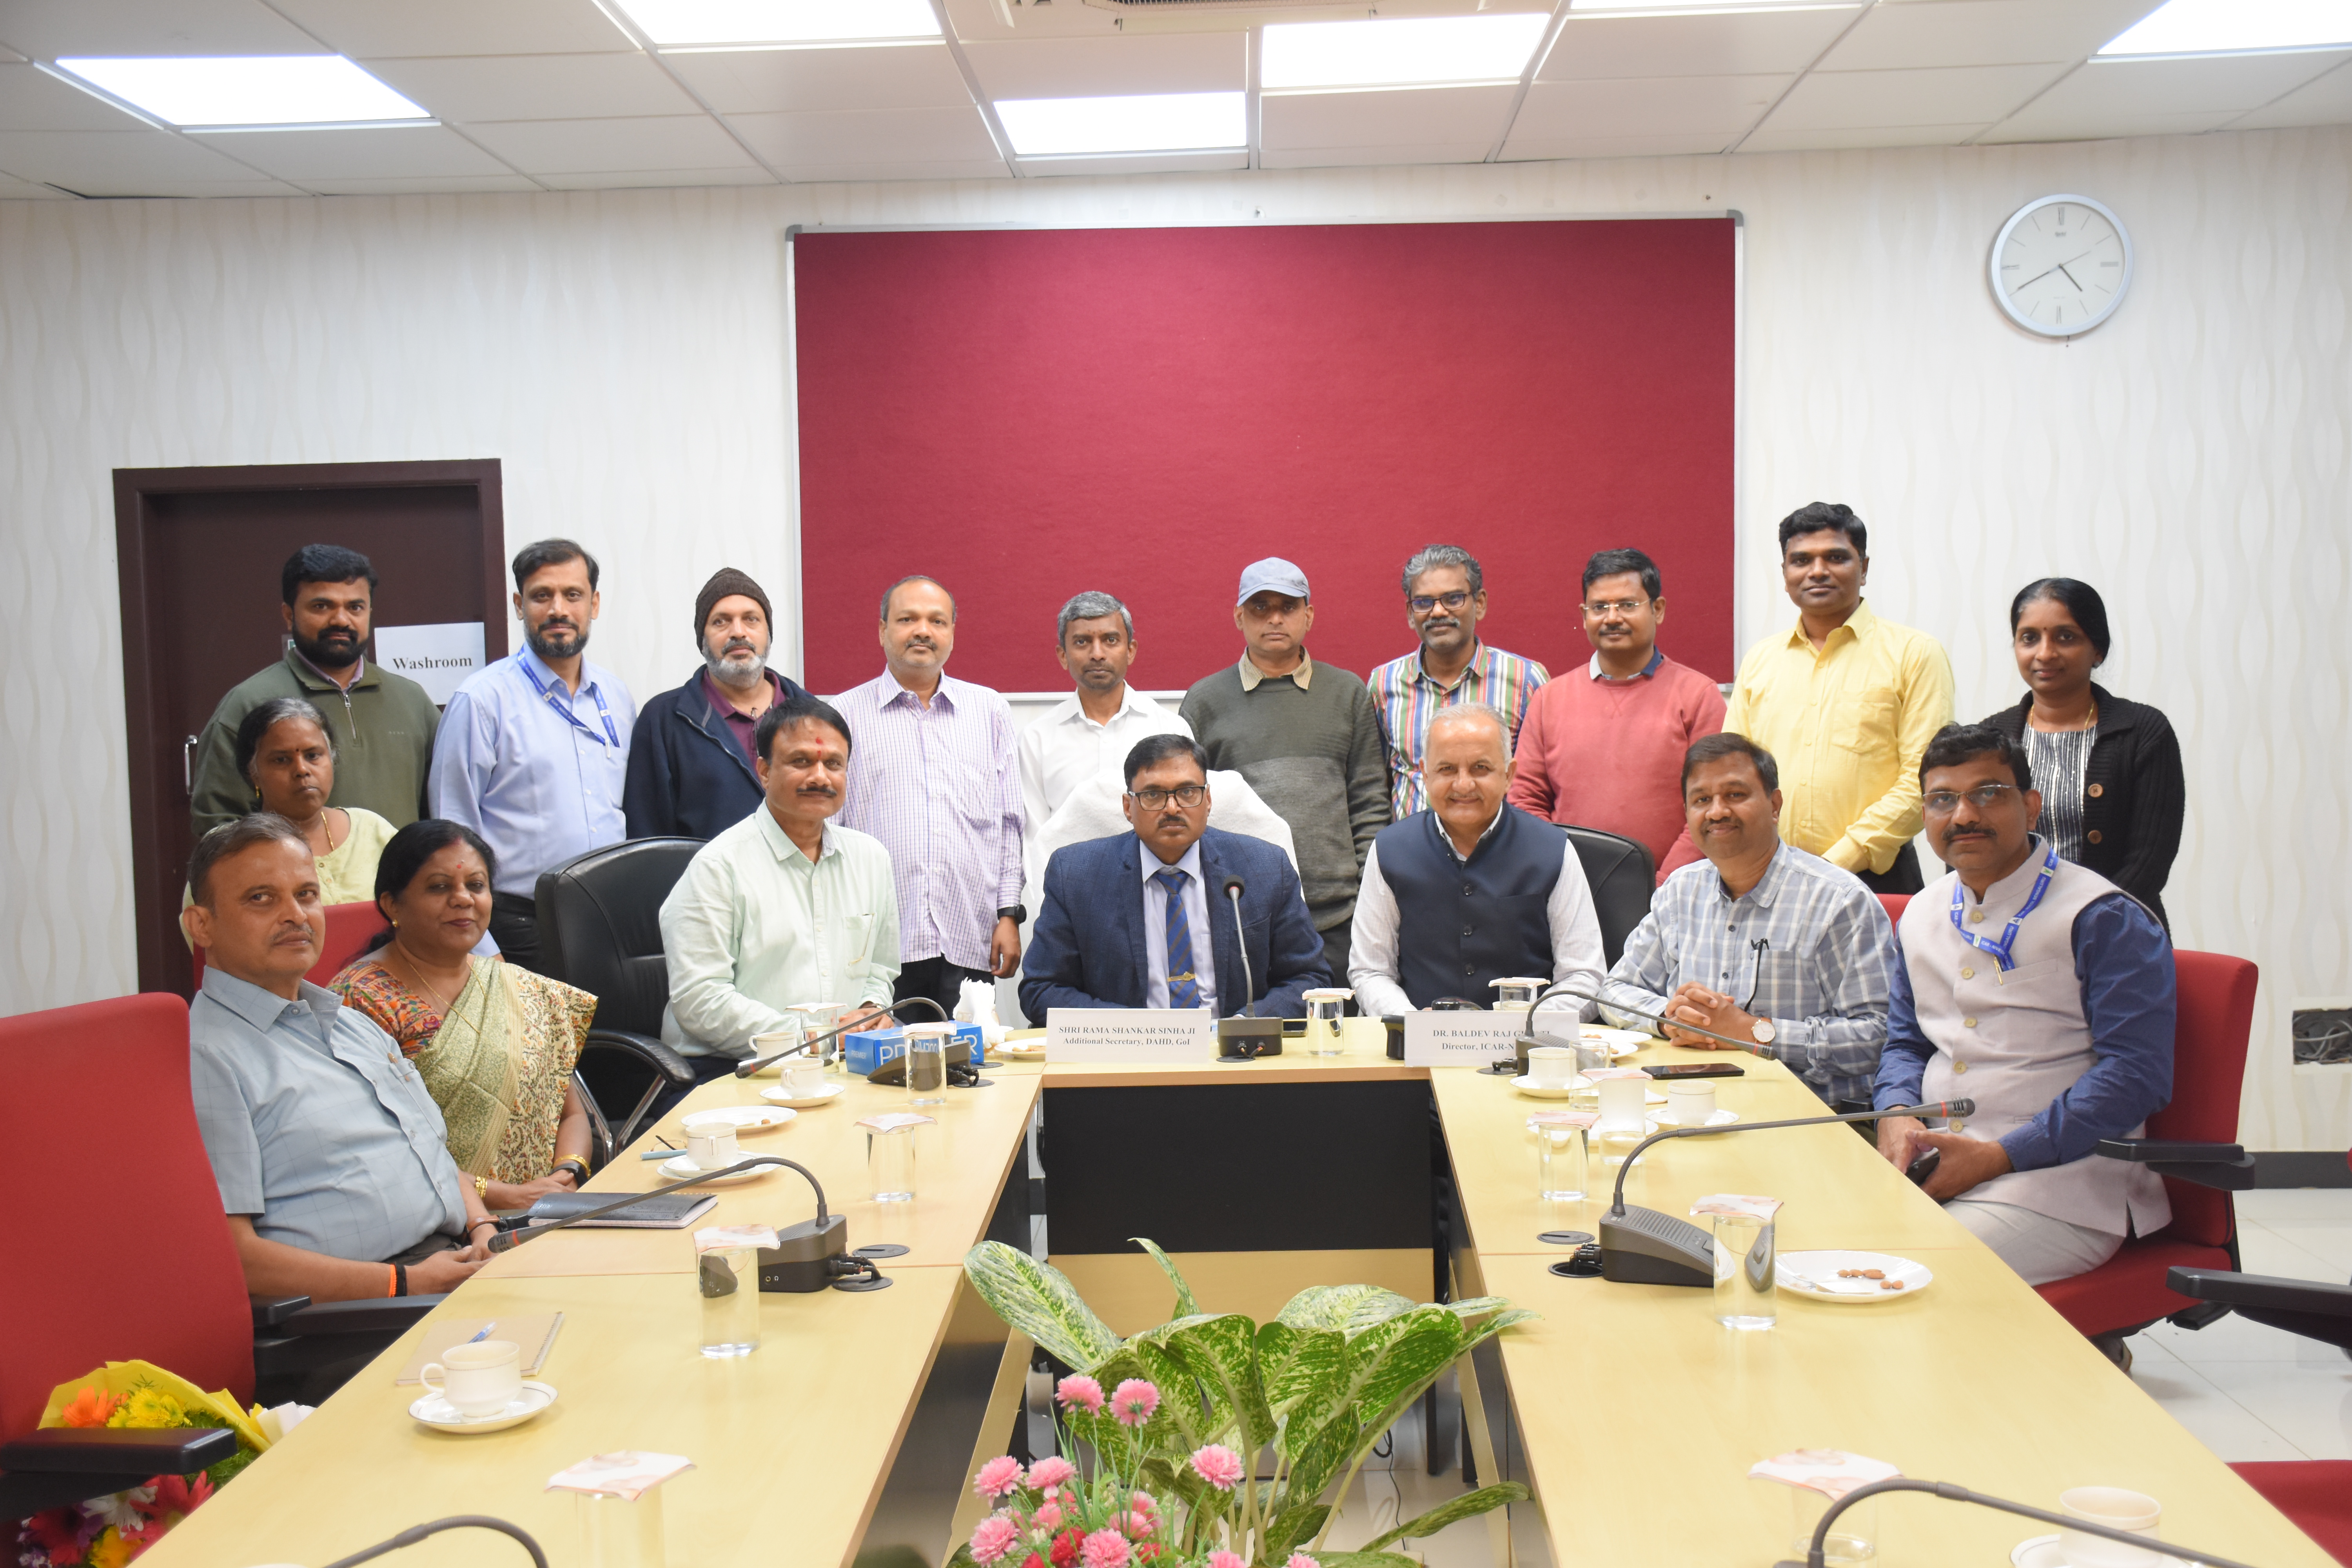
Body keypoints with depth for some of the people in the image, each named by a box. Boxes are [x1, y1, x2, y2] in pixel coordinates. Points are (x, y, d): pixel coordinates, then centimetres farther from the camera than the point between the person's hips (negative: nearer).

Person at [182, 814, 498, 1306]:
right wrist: (408, 1283, -16)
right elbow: (231, 1256, -13)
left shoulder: (359, 1025, 25)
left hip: (456, 1260, 9)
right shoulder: (203, 1058, -5)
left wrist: (484, 1230, 7)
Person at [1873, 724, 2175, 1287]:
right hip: (1932, 1167, 6)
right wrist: (1895, 1116, 2)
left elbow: (2136, 1074, -12)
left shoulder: (2103, 919, -5)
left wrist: (1998, 1157, -16)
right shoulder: (1920, 916, 17)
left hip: (2059, 1185, -6)